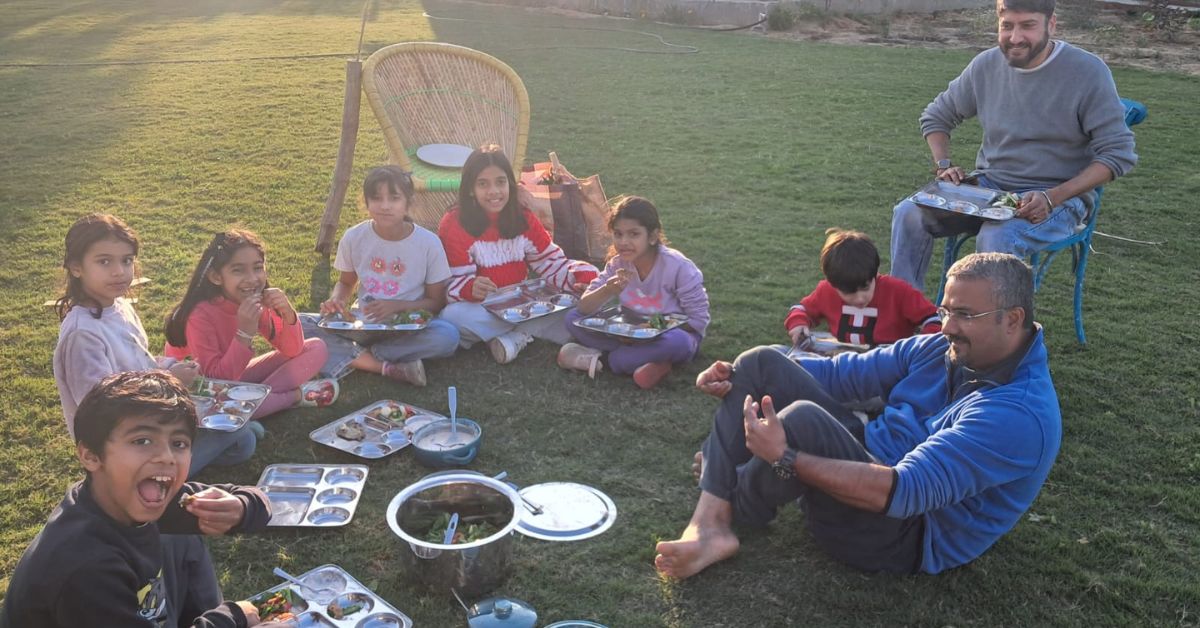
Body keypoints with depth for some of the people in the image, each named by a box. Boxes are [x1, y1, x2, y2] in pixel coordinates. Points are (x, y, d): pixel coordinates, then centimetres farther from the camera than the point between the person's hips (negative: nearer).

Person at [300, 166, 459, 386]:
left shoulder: (428, 243, -10)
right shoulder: (354, 238, -4)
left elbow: (437, 301, -3)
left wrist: (398, 306, -20)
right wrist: (336, 300, -9)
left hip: (408, 329, -2)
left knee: (448, 336, -34)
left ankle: (352, 356, -21)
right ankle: (385, 366, -27)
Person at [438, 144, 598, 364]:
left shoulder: (524, 219, 3)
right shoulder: (454, 224, -10)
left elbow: (551, 263, 4)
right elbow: (455, 282, -13)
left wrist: (582, 278, -17)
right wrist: (471, 288, -38)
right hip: (480, 310, -3)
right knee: (452, 316, -38)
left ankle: (512, 337, -21)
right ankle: (524, 333, -22)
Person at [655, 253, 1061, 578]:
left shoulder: (1021, 413, -25)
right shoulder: (947, 348, 2)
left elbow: (902, 493, -33)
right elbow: (844, 373, 7)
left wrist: (785, 459, -33)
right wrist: (740, 377, -3)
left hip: (906, 538, -9)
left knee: (804, 420, -35)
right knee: (760, 362, -4)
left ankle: (734, 507, -2)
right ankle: (710, 524, -14)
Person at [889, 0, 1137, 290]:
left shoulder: (1088, 71, -11)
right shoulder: (986, 65, 2)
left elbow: (1118, 153, -11)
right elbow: (935, 117, 17)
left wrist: (1052, 198, -24)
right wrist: (944, 165, -3)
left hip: (1059, 196, -4)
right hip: (988, 187, 5)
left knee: (998, 239, -36)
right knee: (909, 213, -19)